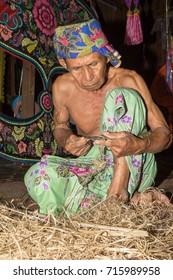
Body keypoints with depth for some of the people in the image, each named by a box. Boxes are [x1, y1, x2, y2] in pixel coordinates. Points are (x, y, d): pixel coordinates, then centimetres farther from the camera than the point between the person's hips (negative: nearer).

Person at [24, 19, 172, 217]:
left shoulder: (127, 80, -15)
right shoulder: (62, 87, -6)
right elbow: (60, 127, 13)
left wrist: (139, 145, -36)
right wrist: (66, 142, -12)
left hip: (133, 167, -3)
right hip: (91, 168, 3)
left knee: (120, 97, -25)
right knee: (37, 176, -27)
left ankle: (119, 187, -26)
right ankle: (131, 199, -20)